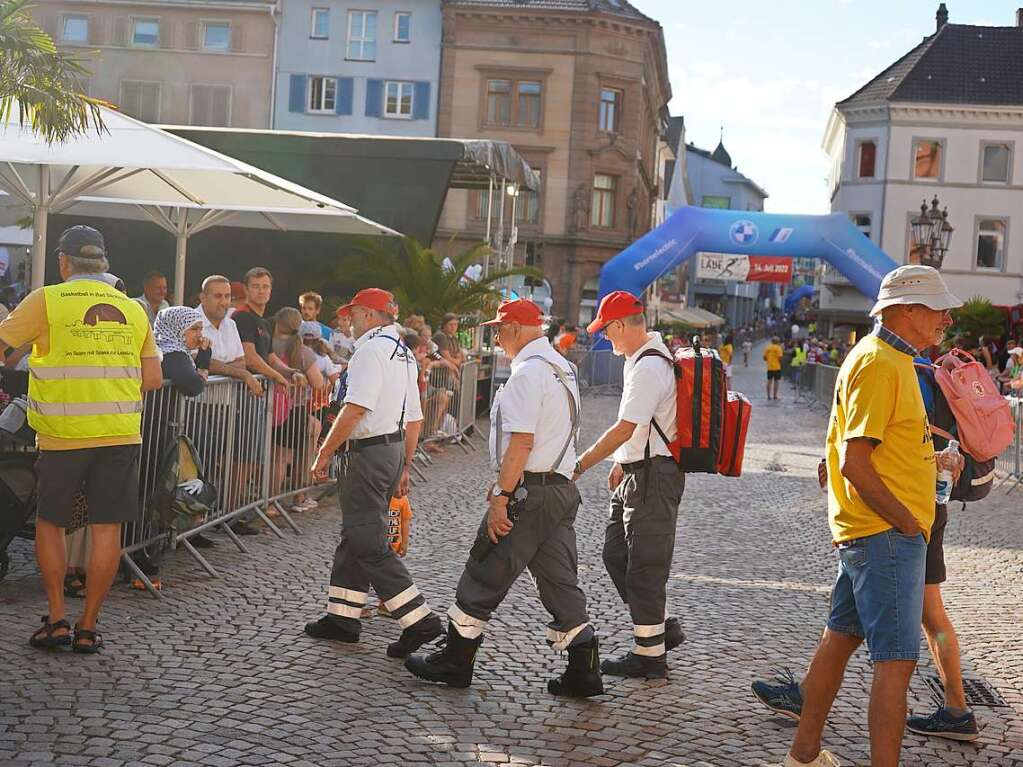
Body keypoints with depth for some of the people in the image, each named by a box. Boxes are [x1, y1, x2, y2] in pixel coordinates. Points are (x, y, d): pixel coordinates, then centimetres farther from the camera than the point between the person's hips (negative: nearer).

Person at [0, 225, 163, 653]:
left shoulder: (47, 300, -3)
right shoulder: (133, 309, 8)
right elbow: (153, 379, 7)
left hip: (63, 435, -2)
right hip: (120, 434, 2)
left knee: (50, 523, 15)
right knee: (107, 529, 6)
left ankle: (56, 619, 13)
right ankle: (88, 628, 11)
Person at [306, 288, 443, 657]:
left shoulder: (371, 348, -13)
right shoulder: (404, 353, 17)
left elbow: (355, 409, -22)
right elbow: (415, 418, 20)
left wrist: (324, 453, -16)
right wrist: (404, 467, 24)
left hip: (368, 451, -10)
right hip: (395, 451, 10)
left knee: (369, 544, -6)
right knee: (355, 534, 16)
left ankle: (419, 620, -7)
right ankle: (342, 617, 23)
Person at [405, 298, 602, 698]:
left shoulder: (527, 372, -15)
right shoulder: (562, 368, 16)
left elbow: (521, 441, -22)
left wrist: (502, 497, -20)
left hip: (529, 492, -9)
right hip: (562, 487, 9)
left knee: (484, 578, 3)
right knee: (560, 580, 10)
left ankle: (455, 661, 13)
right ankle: (583, 671, 8)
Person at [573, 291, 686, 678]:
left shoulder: (648, 367, -21)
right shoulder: (643, 359, 13)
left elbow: (624, 429, -23)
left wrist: (580, 465, -17)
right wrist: (621, 462, 23)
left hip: (653, 477, -10)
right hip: (637, 473, 10)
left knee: (644, 567, -1)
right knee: (616, 555, 15)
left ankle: (649, 655, 9)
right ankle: (661, 628, 26)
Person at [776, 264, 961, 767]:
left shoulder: (890, 359, 16)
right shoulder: (879, 363, -17)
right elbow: (855, 463, -23)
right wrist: (906, 519, -17)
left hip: (868, 531, 11)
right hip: (888, 535, -11)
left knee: (841, 637, 16)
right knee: (896, 659, -8)